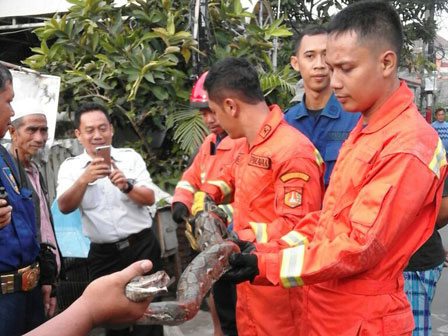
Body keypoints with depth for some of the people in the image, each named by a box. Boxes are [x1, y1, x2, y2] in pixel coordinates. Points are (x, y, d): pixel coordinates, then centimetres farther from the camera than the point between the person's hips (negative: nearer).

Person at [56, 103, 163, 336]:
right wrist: (84, 179, -31)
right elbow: (64, 207, -14)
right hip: (103, 254, 1)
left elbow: (149, 198, -5)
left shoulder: (130, 157, 0)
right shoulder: (70, 167, 0)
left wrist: (127, 186, -25)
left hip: (141, 246, -1)